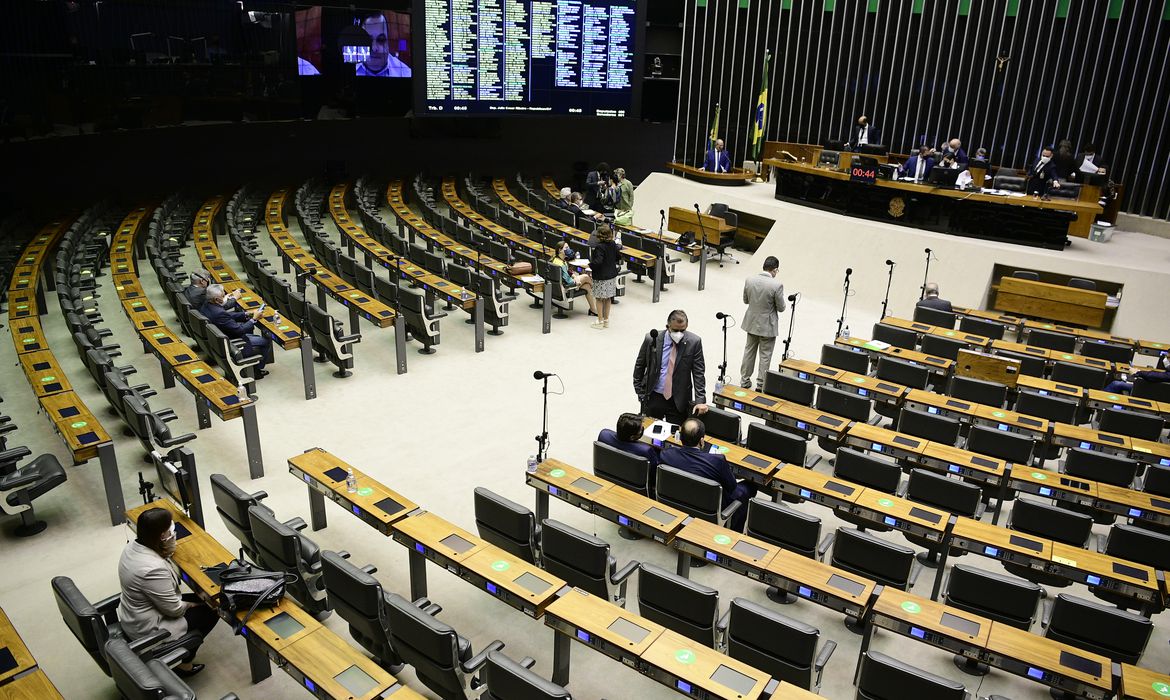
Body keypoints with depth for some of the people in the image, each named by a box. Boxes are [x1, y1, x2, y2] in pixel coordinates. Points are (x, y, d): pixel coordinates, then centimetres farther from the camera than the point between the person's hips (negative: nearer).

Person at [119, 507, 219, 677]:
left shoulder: (133, 546, -9)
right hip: (147, 630, -9)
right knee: (211, 609, 3)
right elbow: (174, 609, -23)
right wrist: (188, 605, -4)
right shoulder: (153, 569, -34)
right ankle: (183, 663, 16)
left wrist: (167, 551, -10)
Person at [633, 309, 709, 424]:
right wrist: (639, 392, 4)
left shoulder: (694, 342, -10)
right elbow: (639, 366, 4)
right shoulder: (651, 339, -8)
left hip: (679, 401, -1)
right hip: (653, 398, 1)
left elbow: (699, 373, -8)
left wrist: (700, 400, -16)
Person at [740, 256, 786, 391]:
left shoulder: (749, 280, -9)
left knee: (749, 351, 20)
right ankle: (761, 384, 19)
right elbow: (781, 307, -12)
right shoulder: (777, 285, -23)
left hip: (751, 323, 4)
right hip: (767, 326, -4)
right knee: (765, 355, 10)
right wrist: (784, 305, 9)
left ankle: (744, 380, 29)